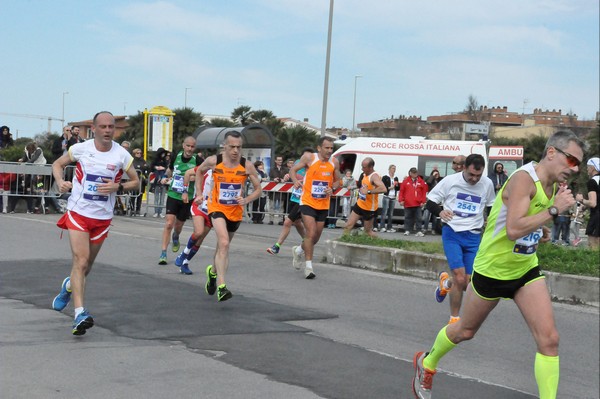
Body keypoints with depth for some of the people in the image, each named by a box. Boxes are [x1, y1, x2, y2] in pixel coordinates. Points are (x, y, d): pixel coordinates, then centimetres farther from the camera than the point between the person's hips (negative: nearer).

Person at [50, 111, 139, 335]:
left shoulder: (121, 155, -5)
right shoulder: (80, 149, -5)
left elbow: (135, 182, 5)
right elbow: (58, 164, 11)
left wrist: (117, 186, -14)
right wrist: (60, 182, -9)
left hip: (103, 218, 2)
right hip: (78, 213, -2)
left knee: (87, 264, 15)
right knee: (80, 261, -15)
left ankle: (69, 286, 49)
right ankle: (80, 314, -19)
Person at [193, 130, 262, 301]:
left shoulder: (247, 166, -13)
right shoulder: (213, 161, -13)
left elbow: (258, 189, -4)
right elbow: (199, 171, 9)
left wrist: (247, 200, -21)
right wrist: (199, 194, 4)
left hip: (236, 211, 3)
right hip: (217, 207, -3)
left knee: (223, 245, 19)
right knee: (224, 243, -24)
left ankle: (213, 271, 50)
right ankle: (221, 286, -27)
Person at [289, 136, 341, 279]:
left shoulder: (334, 162, 0)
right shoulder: (309, 158, -10)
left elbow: (337, 181, 12)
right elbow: (293, 170, -1)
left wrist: (332, 188, -10)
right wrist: (295, 180, -23)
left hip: (323, 205, 5)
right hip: (308, 202, -5)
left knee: (316, 237, 14)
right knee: (311, 233, -17)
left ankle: (299, 250, 44)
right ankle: (308, 266, -8)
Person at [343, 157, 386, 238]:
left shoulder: (374, 176, -25)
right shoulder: (365, 174, 3)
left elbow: (384, 189, -43)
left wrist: (368, 191, -43)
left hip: (369, 209, -8)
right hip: (359, 204, 8)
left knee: (368, 231, 4)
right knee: (348, 226, 6)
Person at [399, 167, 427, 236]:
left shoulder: (421, 181, 5)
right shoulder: (405, 181, 4)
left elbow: (424, 192, 5)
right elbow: (401, 191, 4)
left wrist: (423, 201, -1)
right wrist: (401, 200, -3)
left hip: (418, 204, 0)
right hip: (407, 204, 0)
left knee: (418, 218, -1)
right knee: (408, 217, 7)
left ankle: (419, 231, 0)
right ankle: (407, 230, 13)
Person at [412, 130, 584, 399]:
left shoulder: (552, 185, 1)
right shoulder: (524, 179, -25)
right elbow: (513, 229, -37)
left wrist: (538, 230, 5)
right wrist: (554, 210, -33)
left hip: (526, 270, 7)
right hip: (492, 270, -6)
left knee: (549, 339, -9)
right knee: (465, 331, 16)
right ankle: (426, 364, 44)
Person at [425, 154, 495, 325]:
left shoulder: (487, 184, 1)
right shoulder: (450, 181, -7)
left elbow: (491, 206, 20)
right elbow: (430, 202, -1)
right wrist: (440, 212, -21)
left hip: (473, 236, 3)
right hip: (452, 233, -3)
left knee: (467, 283, -1)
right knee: (459, 277, -15)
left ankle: (446, 281, 34)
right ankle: (454, 318, 5)